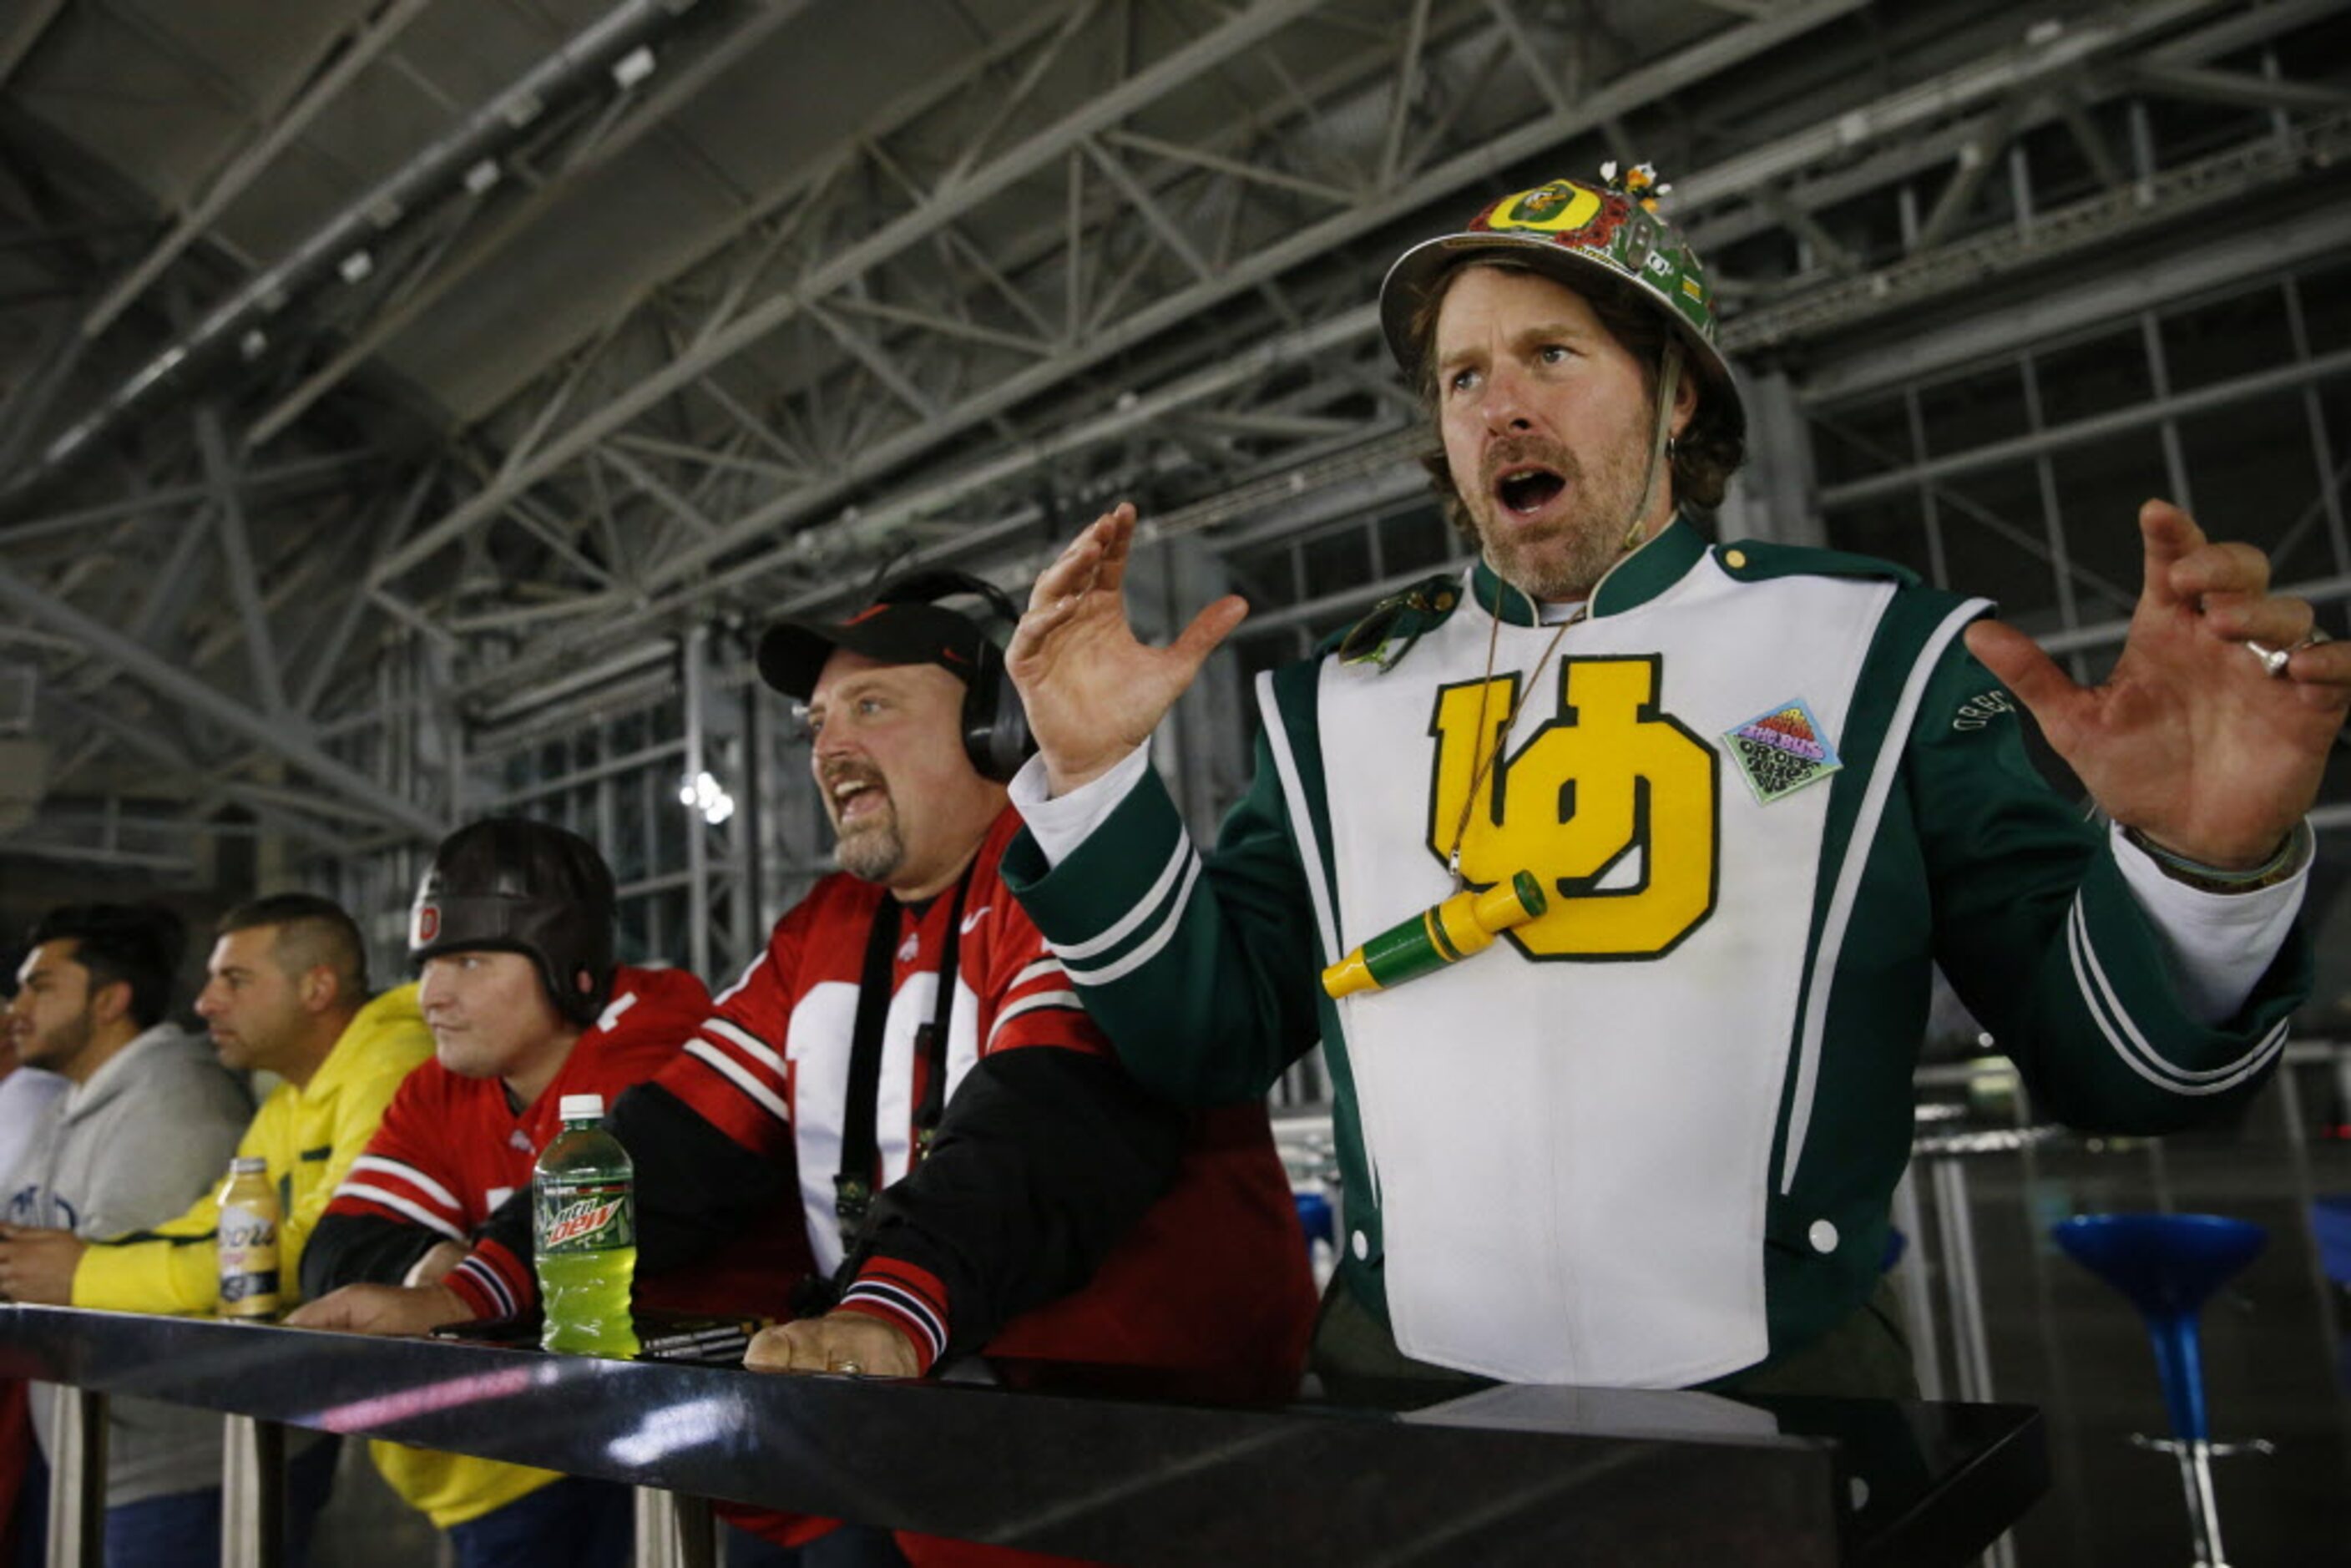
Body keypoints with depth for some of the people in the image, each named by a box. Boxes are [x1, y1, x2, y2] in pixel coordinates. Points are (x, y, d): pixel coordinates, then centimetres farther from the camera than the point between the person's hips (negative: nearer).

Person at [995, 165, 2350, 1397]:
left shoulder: (1876, 651, -1)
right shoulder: (1342, 696, 4)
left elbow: (2110, 1062, -2)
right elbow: (1212, 1043, 2)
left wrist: (2204, 875, -21)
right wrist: (1095, 786, -9)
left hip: (1786, 1366, -1)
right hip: (1400, 1362, 2)